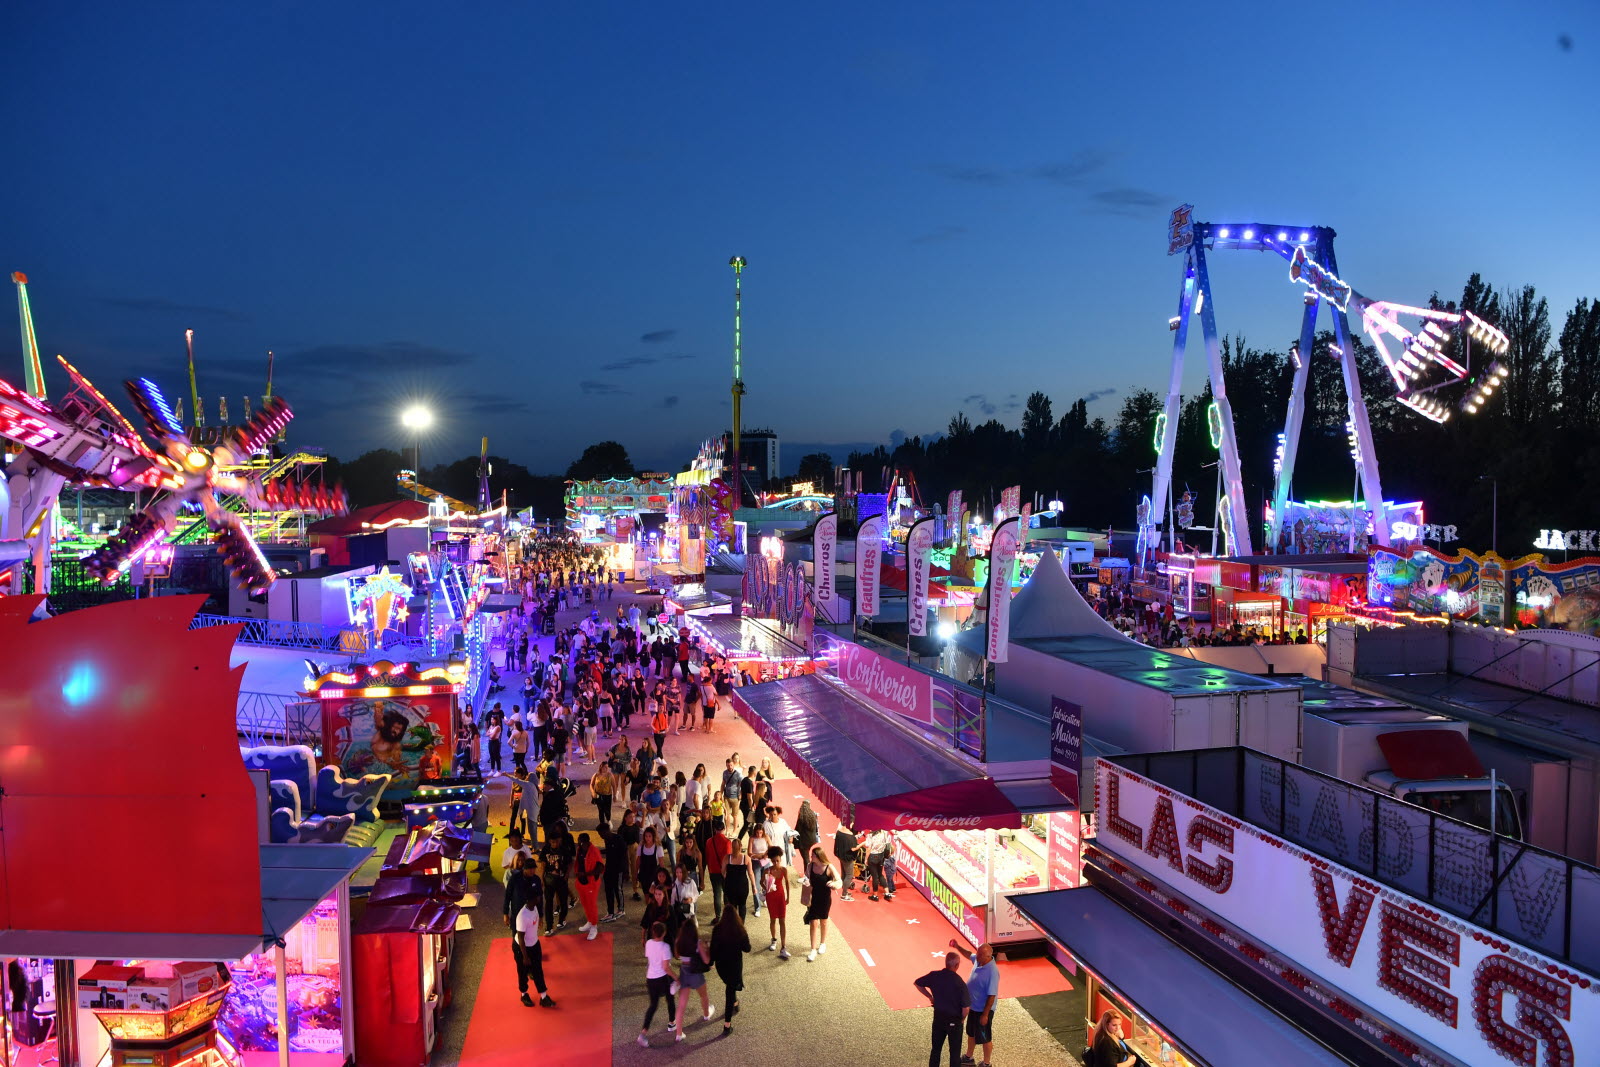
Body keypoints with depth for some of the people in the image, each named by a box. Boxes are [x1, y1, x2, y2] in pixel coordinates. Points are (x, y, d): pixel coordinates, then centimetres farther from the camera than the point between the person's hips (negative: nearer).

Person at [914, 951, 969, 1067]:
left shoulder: (934, 975, -11)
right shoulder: (960, 983, -24)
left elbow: (916, 983, 3)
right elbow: (965, 1008, -20)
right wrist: (962, 1018, 0)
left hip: (938, 1017, 4)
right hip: (954, 1020, -4)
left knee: (936, 1048, 20)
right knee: (955, 1050, 14)